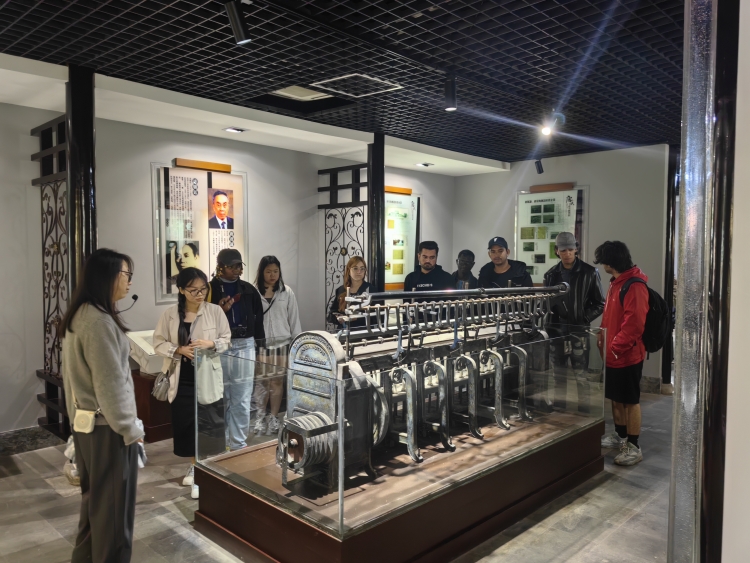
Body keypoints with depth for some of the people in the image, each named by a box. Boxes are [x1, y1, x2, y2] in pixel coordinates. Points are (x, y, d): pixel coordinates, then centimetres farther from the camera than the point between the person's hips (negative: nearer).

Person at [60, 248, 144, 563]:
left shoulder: (77, 316, 8)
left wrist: (76, 415, 20)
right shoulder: (99, 321, -22)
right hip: (106, 427, -9)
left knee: (95, 499, 21)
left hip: (86, 423, 9)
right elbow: (110, 384, -22)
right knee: (113, 505, 5)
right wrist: (129, 428, -14)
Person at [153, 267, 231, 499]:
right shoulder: (170, 314, -2)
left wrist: (211, 344, -19)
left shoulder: (215, 311, -5)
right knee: (184, 424, 11)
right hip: (181, 380, 2)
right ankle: (195, 464, 32)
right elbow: (159, 343, 2)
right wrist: (179, 350, -15)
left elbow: (227, 339, 1)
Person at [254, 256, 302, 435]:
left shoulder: (286, 292, 2)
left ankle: (273, 417, 19)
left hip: (281, 342, 1)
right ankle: (260, 416, 17)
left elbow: (294, 319, 5)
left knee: (277, 381, 7)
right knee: (261, 381, 2)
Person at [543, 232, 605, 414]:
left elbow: (600, 304, 0)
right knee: (559, 376, 13)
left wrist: (582, 320, -9)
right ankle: (559, 411, 25)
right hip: (557, 332, 3)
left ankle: (584, 412, 11)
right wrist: (551, 324, -4)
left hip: (579, 333, -3)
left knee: (581, 376, -1)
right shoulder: (551, 275, 6)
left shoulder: (589, 273, -2)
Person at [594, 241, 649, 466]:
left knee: (631, 401, 1)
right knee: (616, 398, 18)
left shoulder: (635, 286, -19)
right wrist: (604, 339, 11)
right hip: (612, 354, 9)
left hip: (628, 354, -9)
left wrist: (616, 347, -20)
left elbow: (634, 324, -24)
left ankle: (633, 447, 10)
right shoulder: (615, 283, 13)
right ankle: (620, 436, 32)